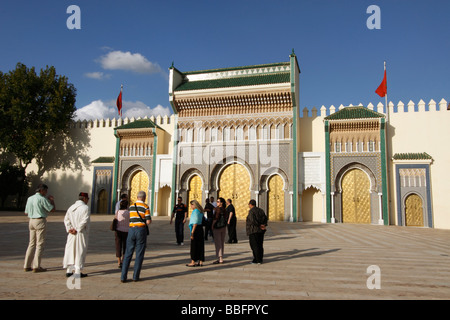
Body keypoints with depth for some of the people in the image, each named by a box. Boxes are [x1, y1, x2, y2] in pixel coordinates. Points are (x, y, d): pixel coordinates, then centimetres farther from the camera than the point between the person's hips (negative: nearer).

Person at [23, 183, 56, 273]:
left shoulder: (30, 198, 10)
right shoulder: (42, 199, -12)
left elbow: (26, 213, 15)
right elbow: (52, 209, -11)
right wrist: (52, 200, 4)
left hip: (31, 221, 8)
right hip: (40, 221, -7)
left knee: (32, 243, 14)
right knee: (40, 244, -2)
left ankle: (27, 265, 16)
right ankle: (36, 266, -2)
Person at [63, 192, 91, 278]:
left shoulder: (71, 207, 11)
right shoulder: (85, 207, -11)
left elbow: (66, 219, 7)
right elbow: (84, 221, -19)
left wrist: (69, 229, 1)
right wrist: (77, 230, -11)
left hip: (71, 234, 6)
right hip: (81, 233, -6)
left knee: (70, 251, 12)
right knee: (80, 252, 1)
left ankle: (69, 271, 16)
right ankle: (78, 272, 4)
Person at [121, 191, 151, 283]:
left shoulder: (131, 206, 11)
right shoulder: (145, 207, -4)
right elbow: (148, 221, -8)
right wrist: (150, 219, 14)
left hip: (131, 229, 4)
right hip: (141, 229, -4)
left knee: (128, 254, 7)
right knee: (139, 254, 5)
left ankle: (123, 277, 3)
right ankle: (135, 276, 7)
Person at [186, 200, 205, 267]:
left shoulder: (195, 211, -13)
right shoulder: (200, 211, 14)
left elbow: (195, 223, -19)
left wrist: (192, 232, -19)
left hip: (196, 229, -9)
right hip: (200, 228, 9)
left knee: (194, 246, -1)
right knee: (200, 245, 10)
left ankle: (193, 262, 5)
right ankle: (201, 262, 14)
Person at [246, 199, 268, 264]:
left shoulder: (251, 211, -12)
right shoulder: (260, 210, 11)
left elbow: (253, 220, -25)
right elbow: (265, 218, 1)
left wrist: (259, 225, -14)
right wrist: (264, 225, -10)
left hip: (253, 231, -8)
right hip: (261, 231, 8)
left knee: (254, 245, -2)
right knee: (260, 245, 14)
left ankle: (258, 260, -3)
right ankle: (260, 259, 19)